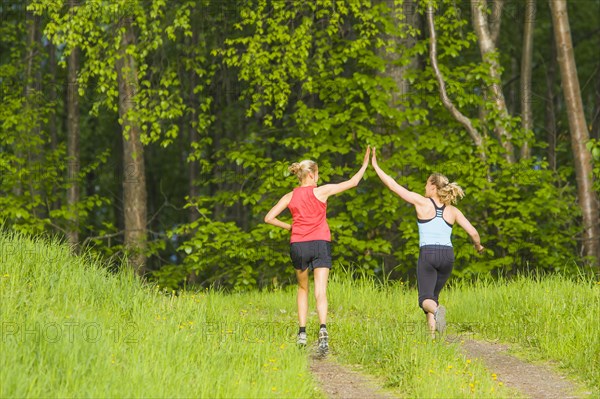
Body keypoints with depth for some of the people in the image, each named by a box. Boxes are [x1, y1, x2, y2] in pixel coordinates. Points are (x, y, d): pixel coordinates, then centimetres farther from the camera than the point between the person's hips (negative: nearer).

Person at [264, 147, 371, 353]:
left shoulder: (290, 197, 4)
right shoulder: (321, 191, -2)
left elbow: (269, 218, 2)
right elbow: (352, 182, 4)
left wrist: (288, 226, 13)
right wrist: (365, 164, 15)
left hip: (298, 245, 2)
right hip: (320, 244, -2)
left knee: (303, 289, 20)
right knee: (320, 292, -8)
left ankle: (302, 332, 16)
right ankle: (323, 328, -31)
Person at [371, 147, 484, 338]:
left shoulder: (422, 202, 0)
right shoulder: (452, 211, 9)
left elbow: (394, 186, 1)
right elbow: (473, 232, 5)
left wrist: (375, 166, 10)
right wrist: (478, 246, 27)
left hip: (428, 254, -4)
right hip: (447, 255, 4)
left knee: (426, 299, -2)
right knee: (433, 295, 19)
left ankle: (436, 309, -39)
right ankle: (432, 334, 5)